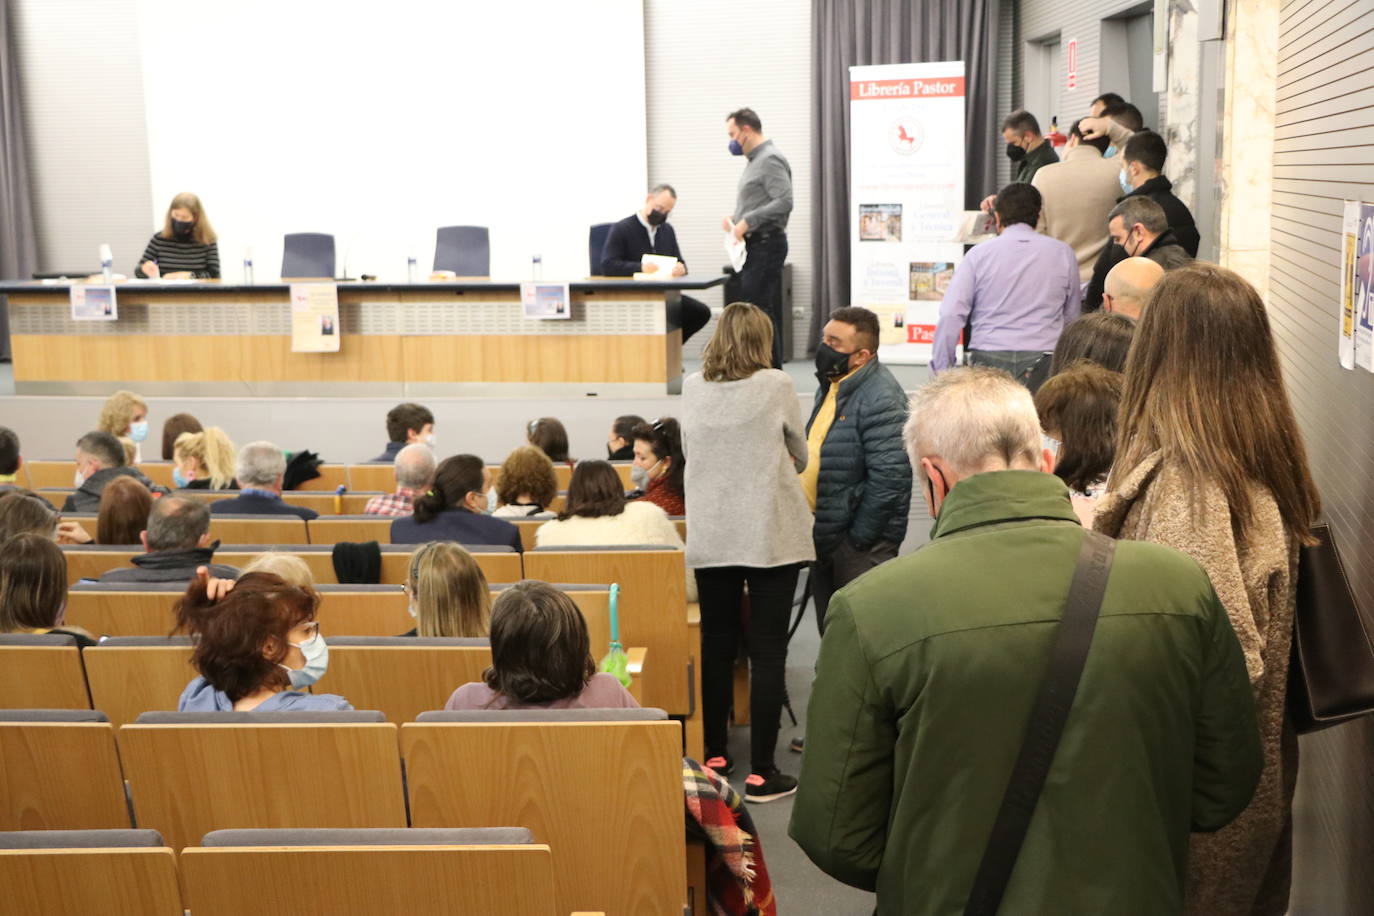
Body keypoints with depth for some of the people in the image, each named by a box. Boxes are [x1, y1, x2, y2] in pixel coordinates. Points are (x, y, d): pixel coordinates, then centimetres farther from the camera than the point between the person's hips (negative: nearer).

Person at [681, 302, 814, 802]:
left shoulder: (693, 387, 2)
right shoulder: (776, 386, -7)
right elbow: (799, 456, 5)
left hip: (710, 536, 4)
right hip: (770, 535, -3)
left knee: (717, 645, 14)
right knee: (768, 652, 2)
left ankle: (715, 755, 24)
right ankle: (761, 772, 4)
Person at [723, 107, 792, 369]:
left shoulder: (770, 160, -12)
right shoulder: (755, 160, 19)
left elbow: (784, 202, -23)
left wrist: (747, 222, -21)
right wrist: (735, 220, 9)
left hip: (765, 245, -10)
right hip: (755, 246, 10)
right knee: (767, 312, 10)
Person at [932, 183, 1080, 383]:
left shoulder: (979, 254, 5)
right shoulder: (1063, 253, 10)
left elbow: (950, 316, -1)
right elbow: (1071, 318, 16)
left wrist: (941, 372, 3)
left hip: (988, 359, -1)